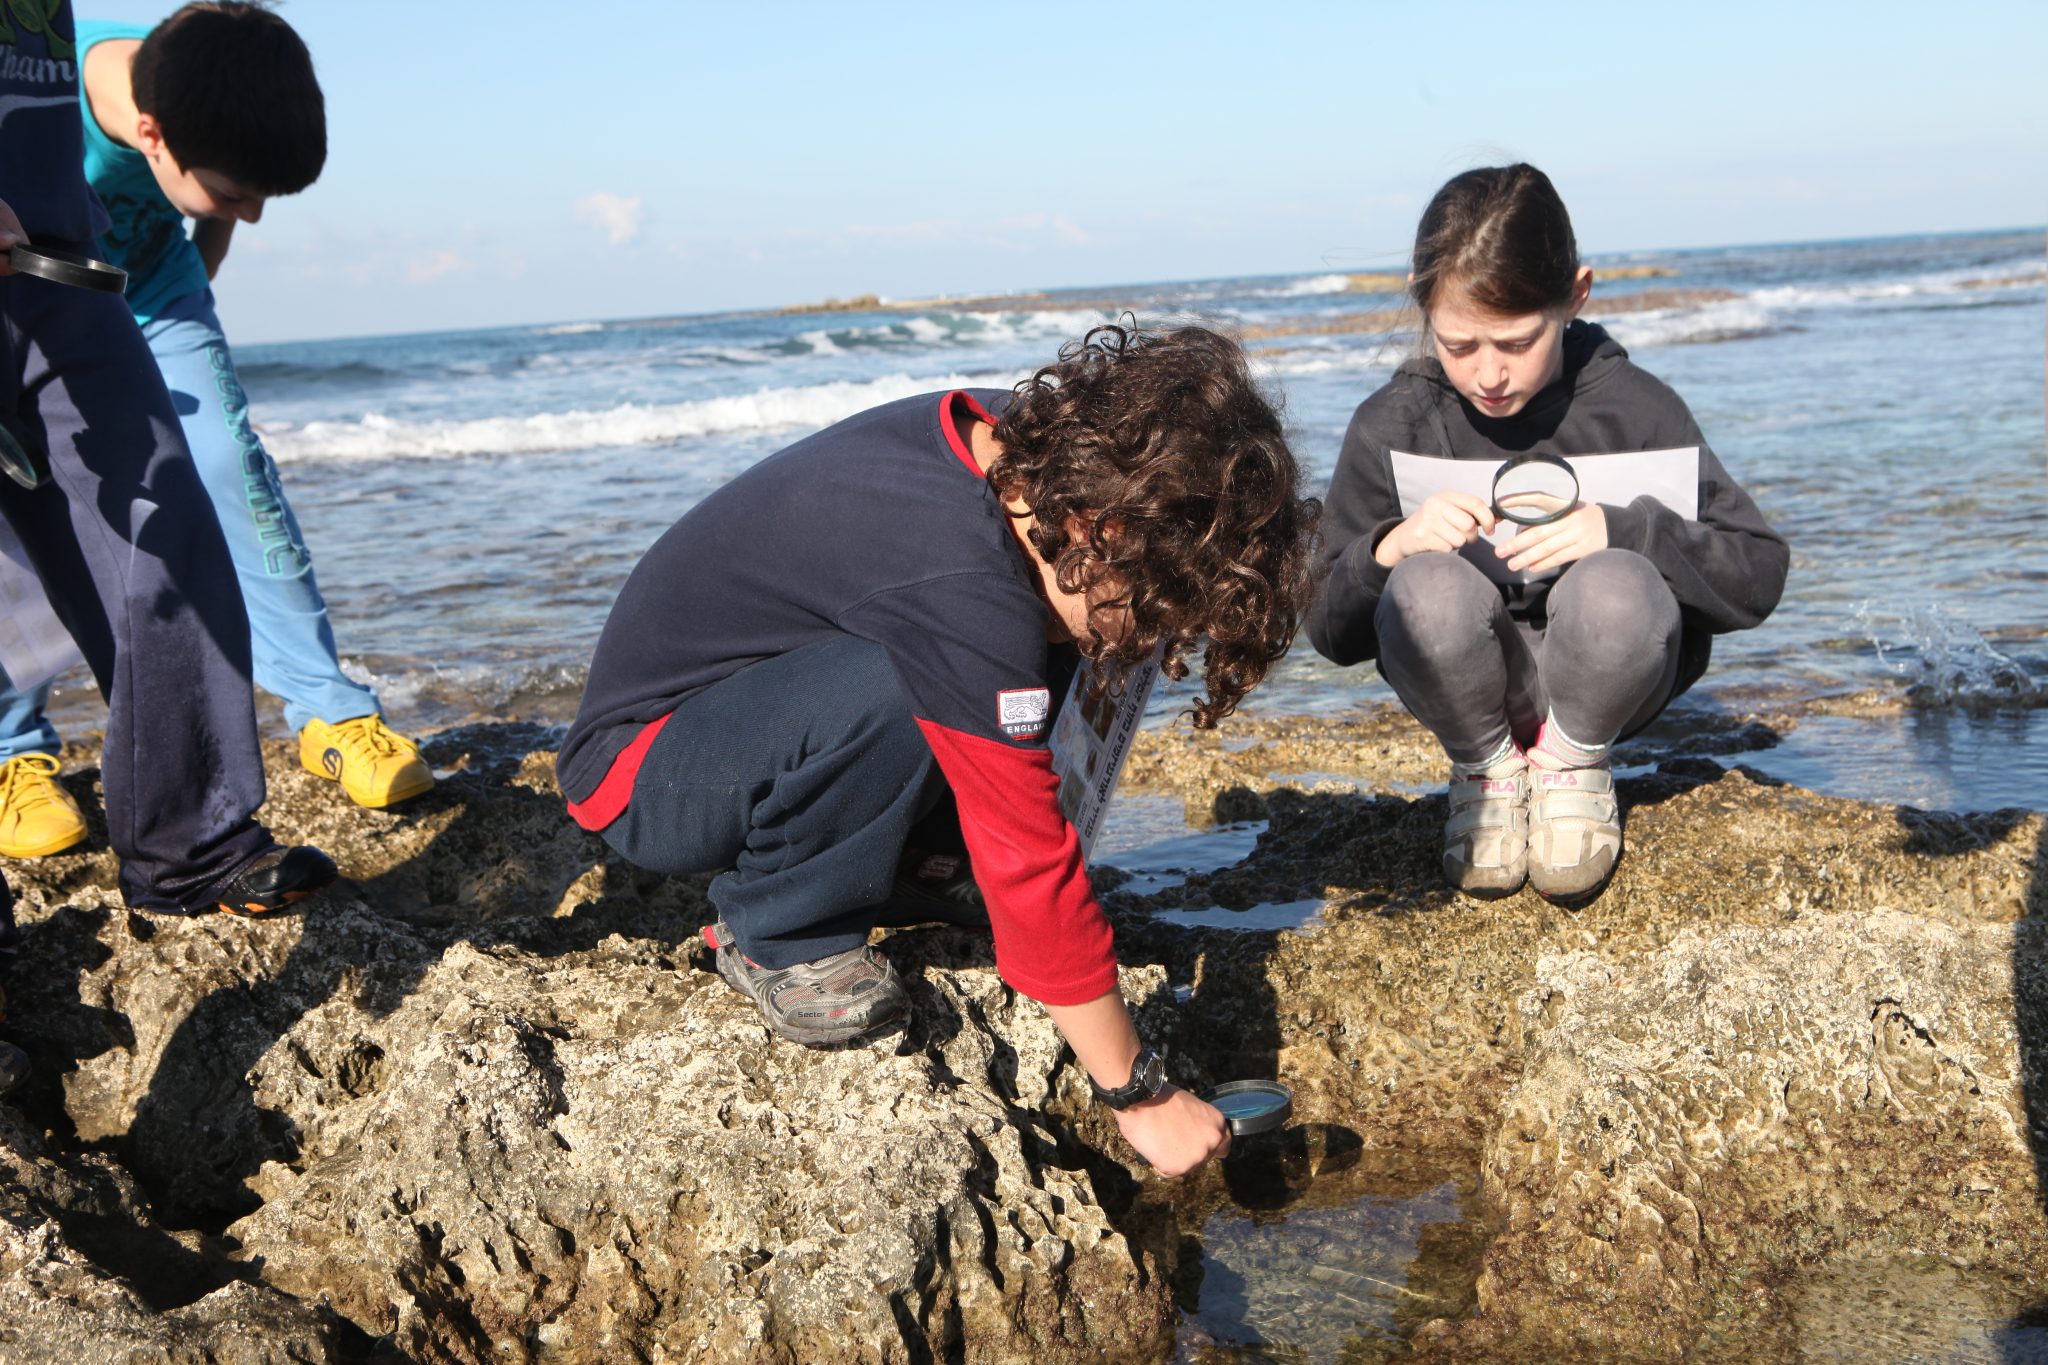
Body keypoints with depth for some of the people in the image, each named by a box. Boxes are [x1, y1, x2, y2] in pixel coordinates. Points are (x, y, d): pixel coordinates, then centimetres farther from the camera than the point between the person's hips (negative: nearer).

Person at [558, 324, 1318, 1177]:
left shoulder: (1008, 440, -10)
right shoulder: (962, 586, -35)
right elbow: (1028, 865, -30)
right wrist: (1139, 1095, -21)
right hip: (637, 772, -8)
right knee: (887, 693, -38)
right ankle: (773, 938, -12)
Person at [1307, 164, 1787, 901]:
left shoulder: (1635, 408, -10)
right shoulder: (1392, 425, -8)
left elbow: (1758, 574, -11)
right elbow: (1329, 632, -6)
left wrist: (1622, 530, -28)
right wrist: (1391, 548, -28)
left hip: (1601, 682, 0)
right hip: (1468, 692, 1)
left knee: (1615, 589, -34)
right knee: (1429, 586, -32)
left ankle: (1573, 762, 0)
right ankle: (1487, 770, 1)